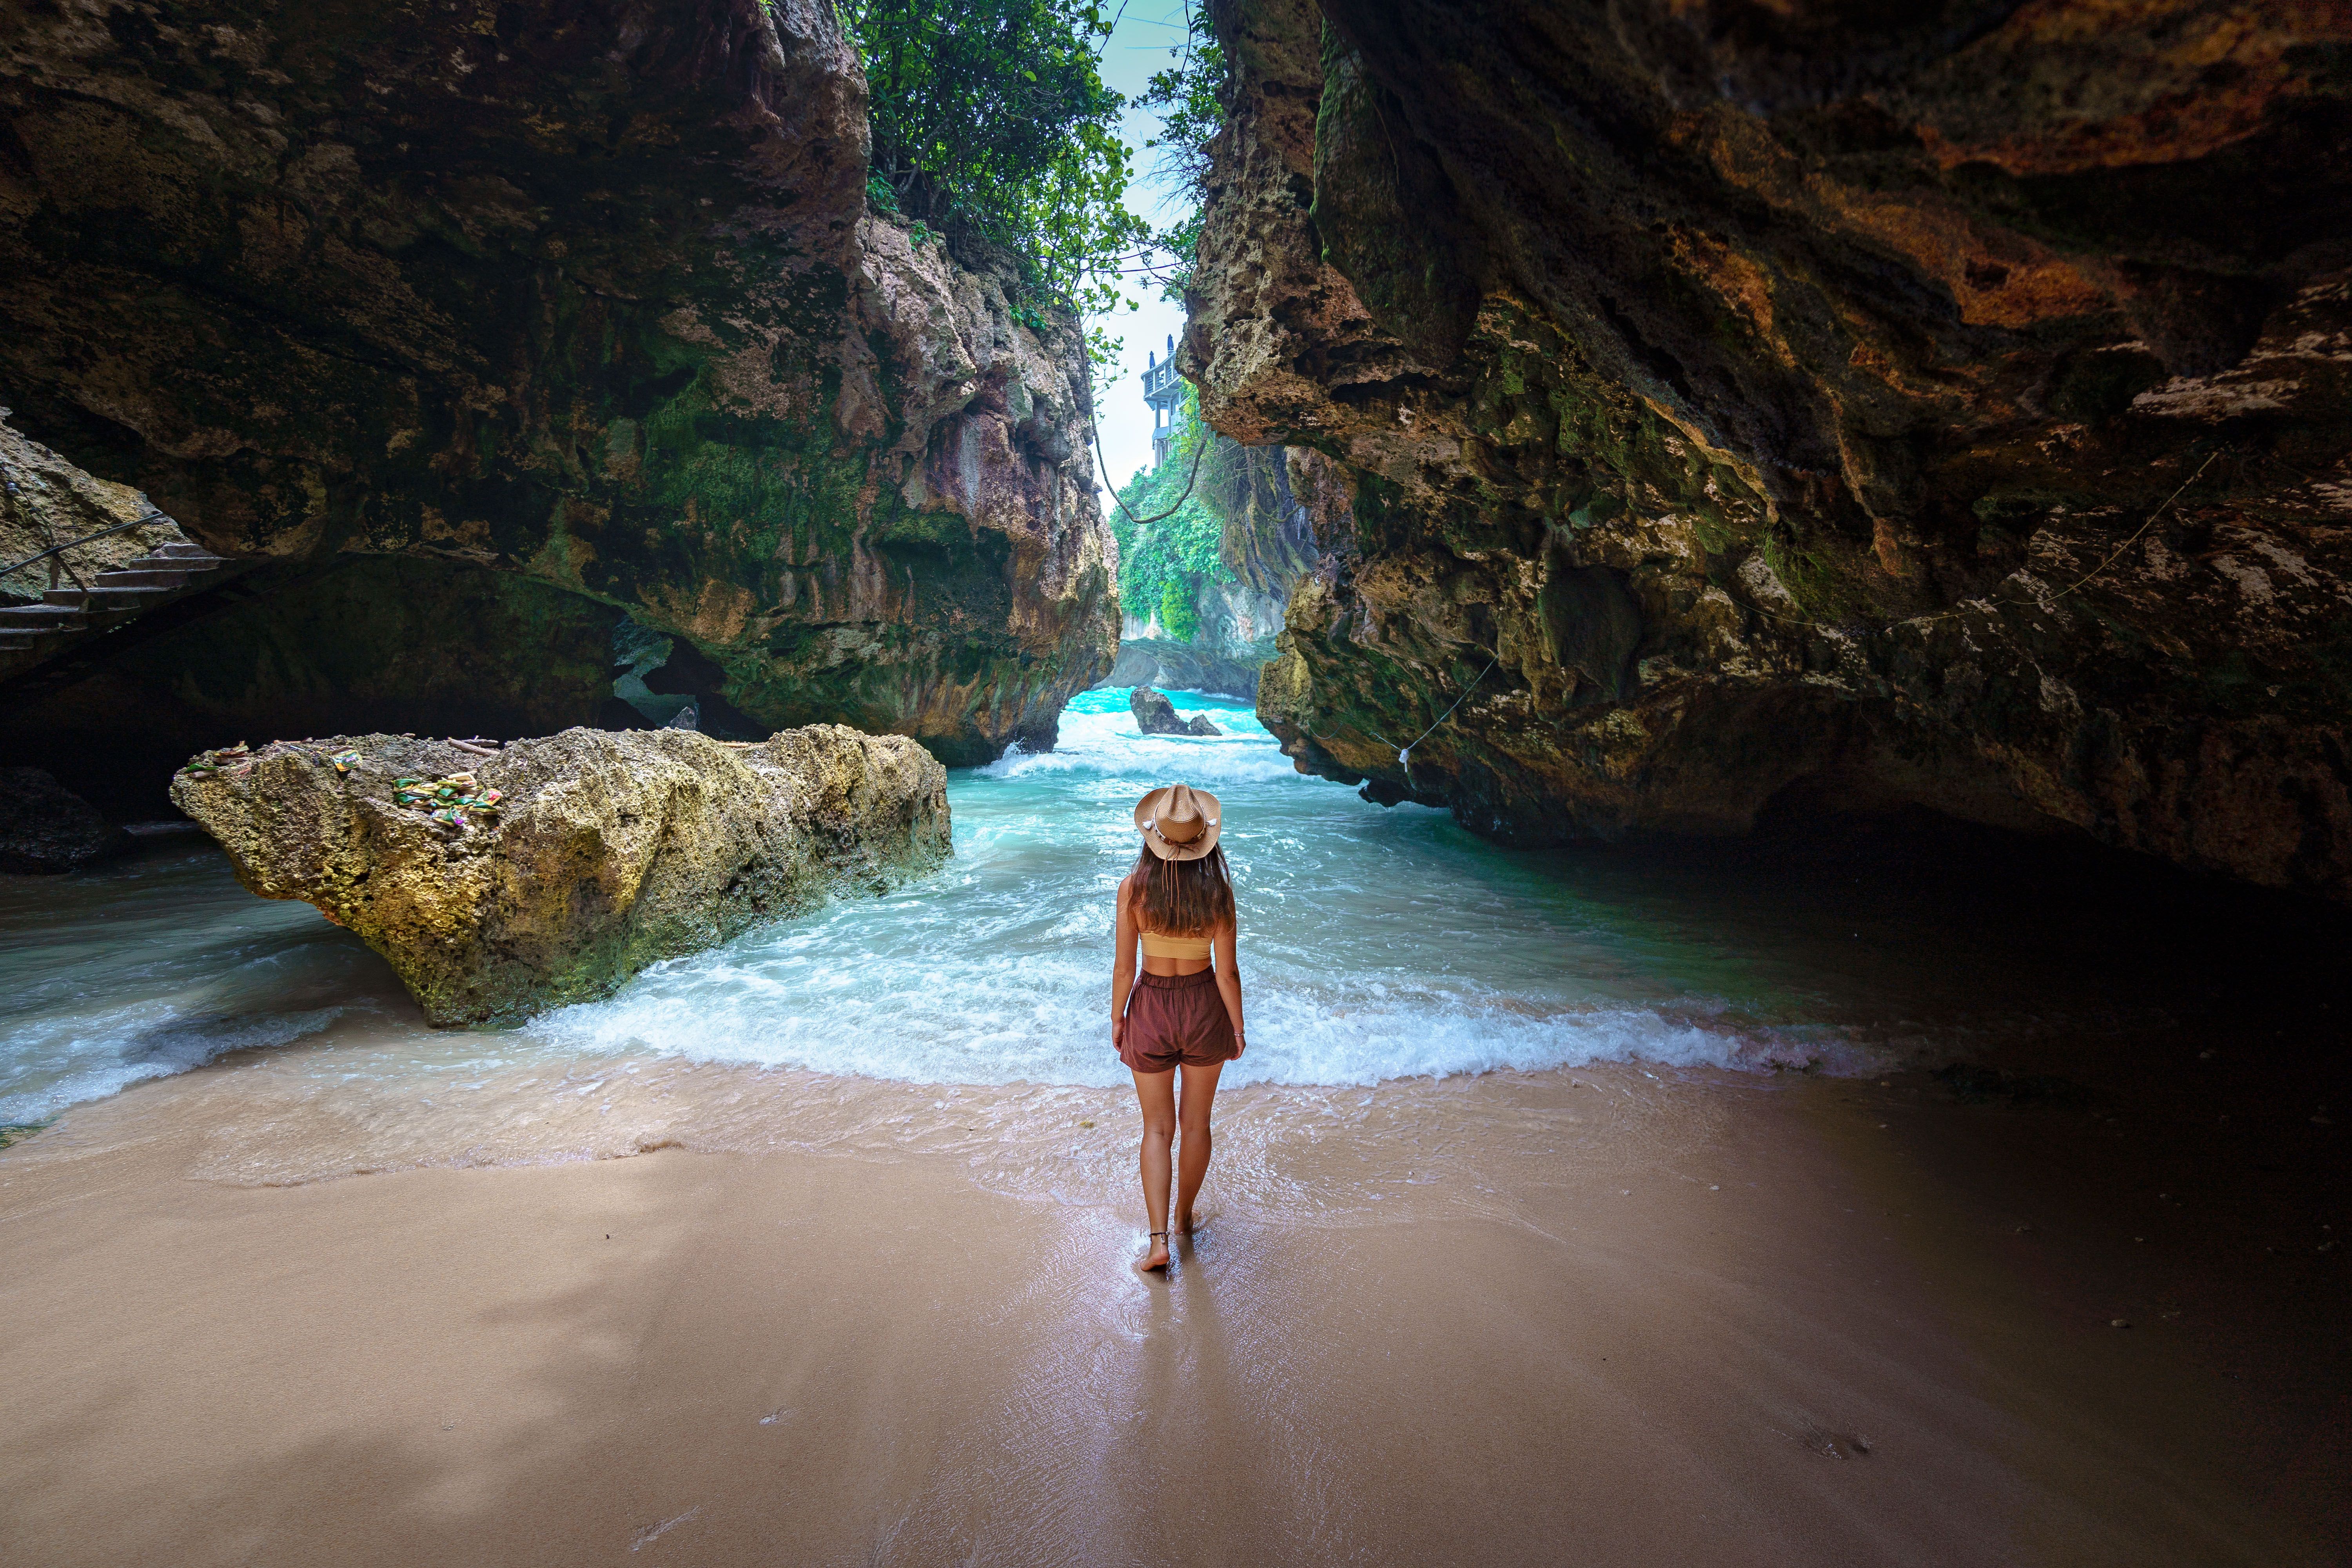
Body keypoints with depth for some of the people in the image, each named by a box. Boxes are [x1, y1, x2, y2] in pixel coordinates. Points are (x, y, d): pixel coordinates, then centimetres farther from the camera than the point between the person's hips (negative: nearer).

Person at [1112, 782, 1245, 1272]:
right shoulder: (1218, 893, -16)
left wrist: (1117, 1018, 6)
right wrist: (1237, 1028, 5)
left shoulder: (1134, 888, -17)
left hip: (1151, 1010, 0)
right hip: (1204, 1008, 1)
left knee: (1157, 1127, 14)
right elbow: (1226, 972, -9)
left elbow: (1124, 966, -10)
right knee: (1196, 1122, 20)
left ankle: (1159, 1237, 6)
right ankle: (1185, 1217, 37)